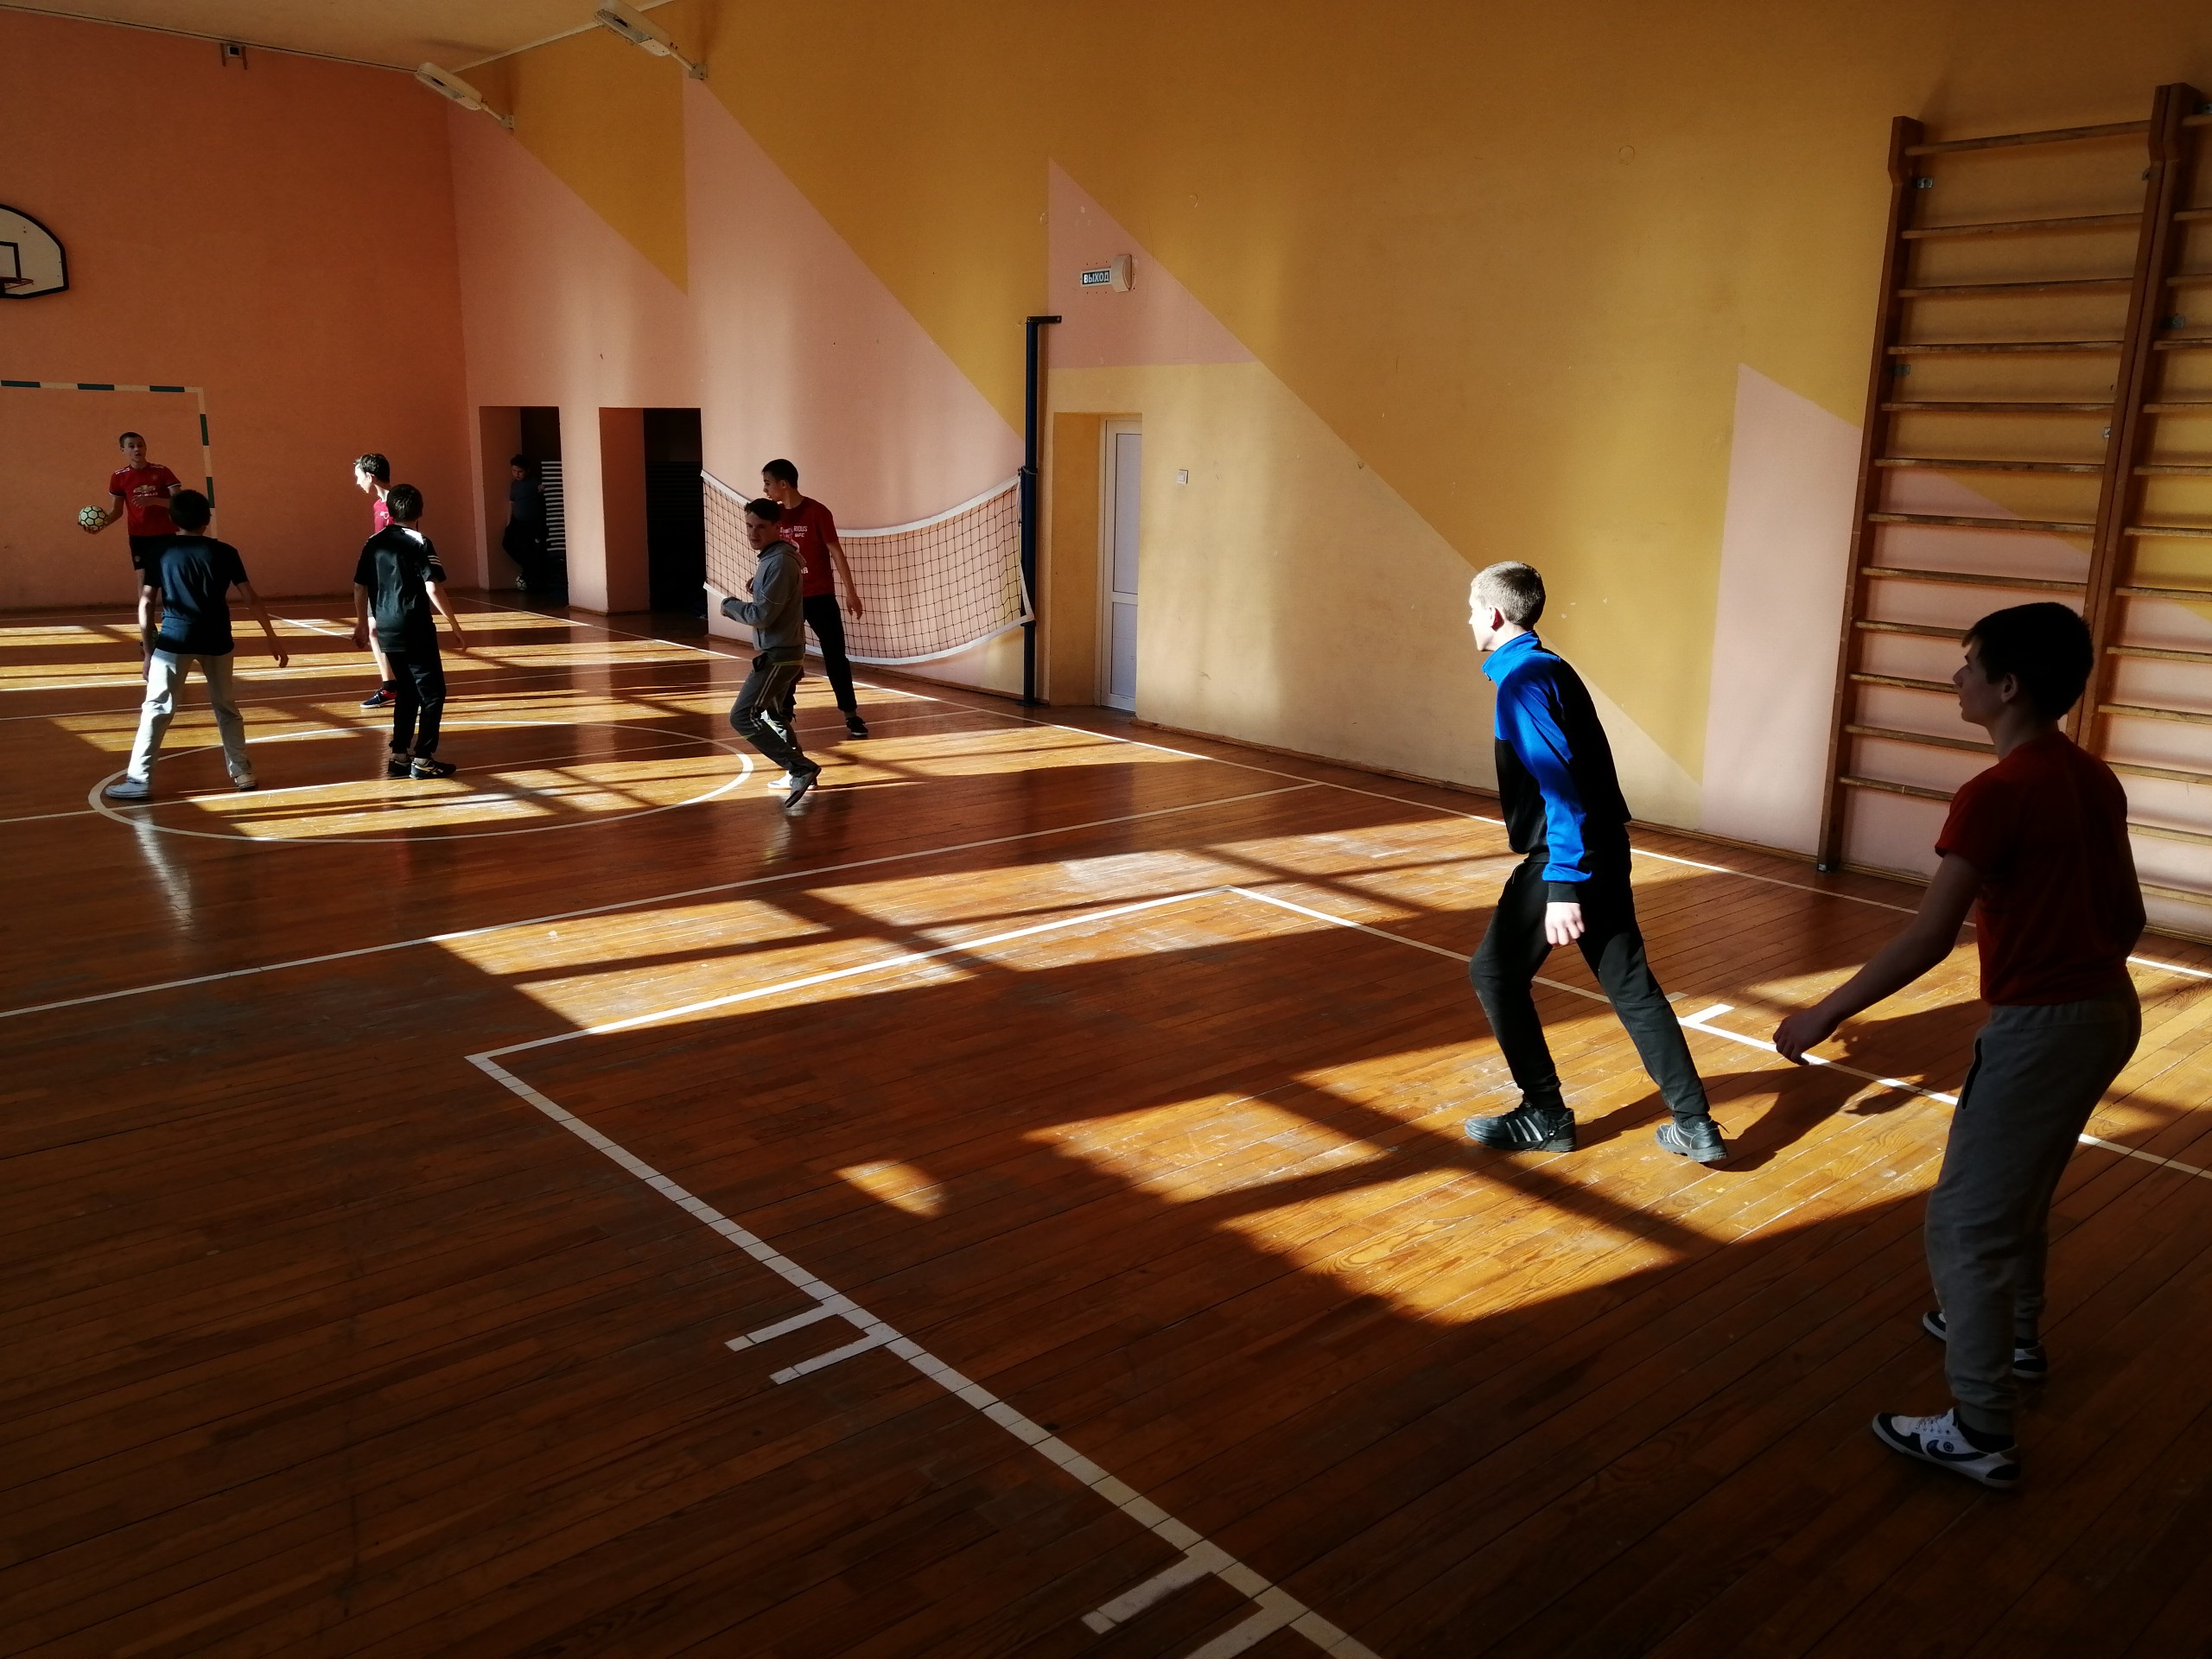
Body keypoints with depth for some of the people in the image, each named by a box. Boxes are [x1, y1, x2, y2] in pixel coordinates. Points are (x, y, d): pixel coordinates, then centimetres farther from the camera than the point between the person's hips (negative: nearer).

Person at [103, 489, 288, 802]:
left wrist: (149, 649, 9)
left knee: (157, 709, 2)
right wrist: (273, 638, 11)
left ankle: (139, 779, 1)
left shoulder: (160, 553, 5)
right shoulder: (225, 552, 6)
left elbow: (145, 605, 3)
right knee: (226, 707, 16)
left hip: (174, 638, -1)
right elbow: (251, 599, 4)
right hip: (216, 640, 1)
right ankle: (242, 772, 20)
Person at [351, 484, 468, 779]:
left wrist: (361, 623, 24)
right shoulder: (420, 543, -9)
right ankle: (423, 759, 2)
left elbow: (359, 587, 12)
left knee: (407, 692, 18)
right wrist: (455, 626, -13)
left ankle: (399, 757, 19)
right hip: (416, 631, -6)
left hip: (387, 631, 7)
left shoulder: (374, 542, 8)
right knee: (433, 692, 4)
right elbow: (433, 589, -17)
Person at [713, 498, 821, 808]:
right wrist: (756, 589, 2)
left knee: (742, 717, -13)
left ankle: (800, 769, -16)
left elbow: (762, 615, -22)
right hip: (780, 651, 10)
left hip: (779, 655, -10)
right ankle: (798, 772, 33)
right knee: (772, 715, 24)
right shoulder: (770, 558, 12)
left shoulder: (780, 562, -19)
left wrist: (729, 604, -7)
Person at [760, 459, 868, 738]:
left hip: (820, 596, -5)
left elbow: (836, 552, -9)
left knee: (835, 655, -1)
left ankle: (851, 714, 6)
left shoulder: (817, 512, -11)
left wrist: (851, 592, -11)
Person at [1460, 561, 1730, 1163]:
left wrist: (1563, 887, -26)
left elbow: (1559, 785, -23)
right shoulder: (1552, 668, 14)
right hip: (1605, 851, 9)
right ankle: (1696, 1125, 12)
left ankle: (1546, 1117, 13)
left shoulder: (1522, 680, -15)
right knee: (1631, 984, 10)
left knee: (1495, 974, 5)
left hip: (1564, 859, -9)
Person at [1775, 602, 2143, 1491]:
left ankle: (1979, 1435, 7)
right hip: (2109, 1010, 9)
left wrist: (1826, 1013, -15)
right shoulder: (2096, 780, 6)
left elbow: (1928, 937, -23)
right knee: (2017, 1190, 28)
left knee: (1966, 1224, 1)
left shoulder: (1995, 794, -21)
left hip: (2040, 1027, -9)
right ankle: (2013, 1333, 48)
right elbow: (2128, 918, 14)